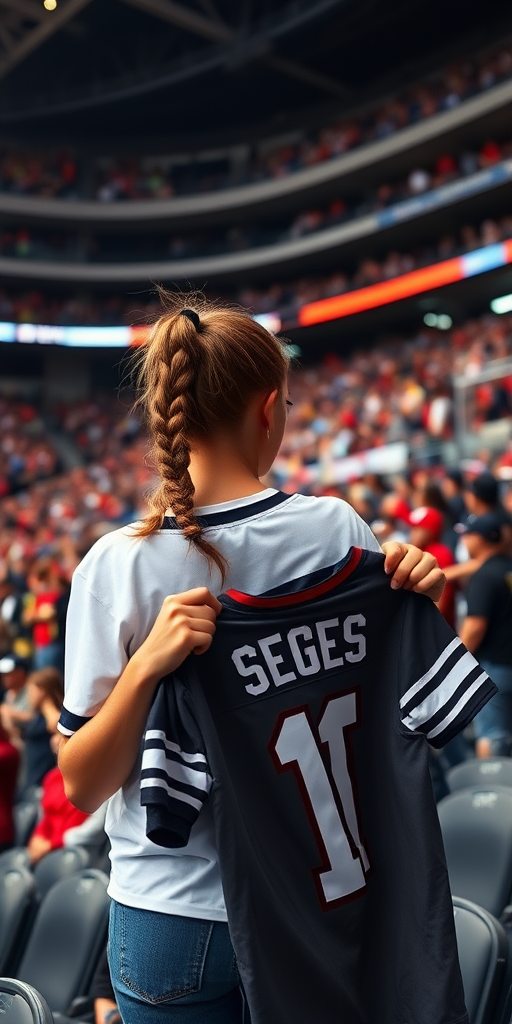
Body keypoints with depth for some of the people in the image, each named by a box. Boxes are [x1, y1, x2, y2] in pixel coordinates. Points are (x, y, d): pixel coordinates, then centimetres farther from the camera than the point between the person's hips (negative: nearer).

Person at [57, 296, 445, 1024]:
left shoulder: (118, 566, -16)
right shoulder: (337, 529, -12)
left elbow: (82, 785, -10)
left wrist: (146, 666, -24)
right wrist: (416, 605, -11)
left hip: (176, 919, -1)